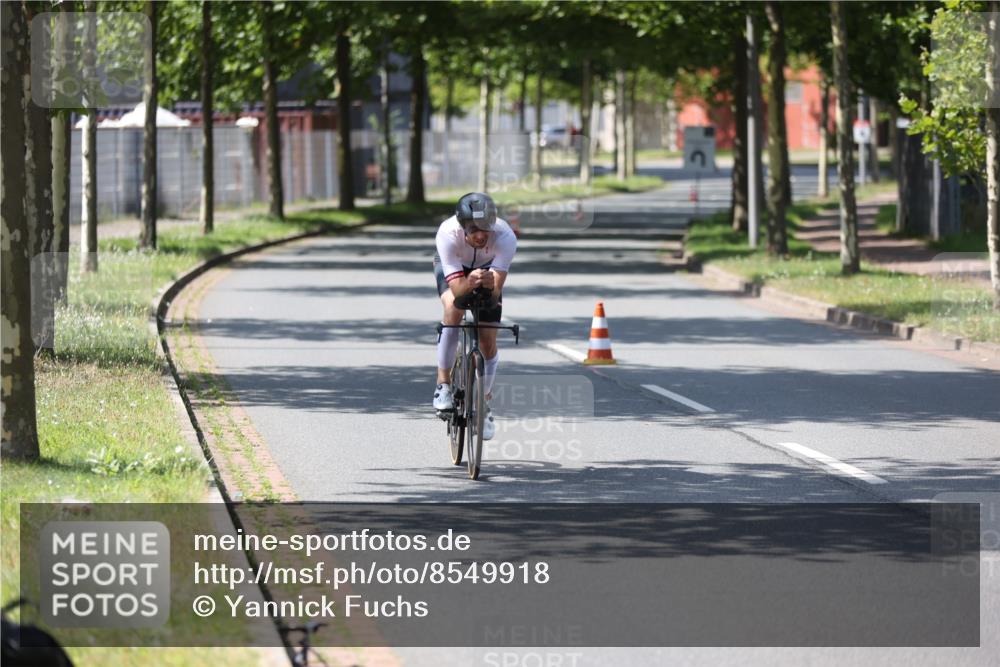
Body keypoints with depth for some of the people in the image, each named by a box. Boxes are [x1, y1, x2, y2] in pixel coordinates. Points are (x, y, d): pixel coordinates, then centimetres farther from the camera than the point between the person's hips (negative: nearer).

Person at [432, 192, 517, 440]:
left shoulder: (505, 237, -38)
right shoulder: (448, 234, -40)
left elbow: (495, 293, -40)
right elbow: (456, 288, -42)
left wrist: (491, 285, -61)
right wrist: (470, 282, -62)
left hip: (488, 269, 1)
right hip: (452, 267, -1)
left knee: (488, 342, -4)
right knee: (454, 308, -32)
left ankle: (485, 405, 19)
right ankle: (443, 384, -21)